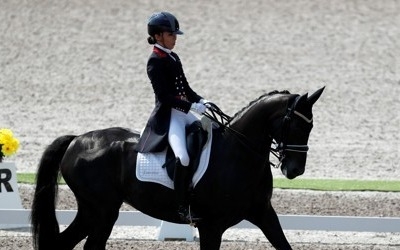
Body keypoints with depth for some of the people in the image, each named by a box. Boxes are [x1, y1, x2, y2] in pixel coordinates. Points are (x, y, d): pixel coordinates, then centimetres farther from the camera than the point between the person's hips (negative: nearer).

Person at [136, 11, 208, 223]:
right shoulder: (155, 62, -11)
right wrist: (192, 106, -22)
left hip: (183, 111, 10)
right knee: (183, 158, -27)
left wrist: (200, 101, 1)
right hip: (167, 115, -10)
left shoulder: (173, 58, 15)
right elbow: (164, 96, -18)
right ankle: (183, 208, -20)